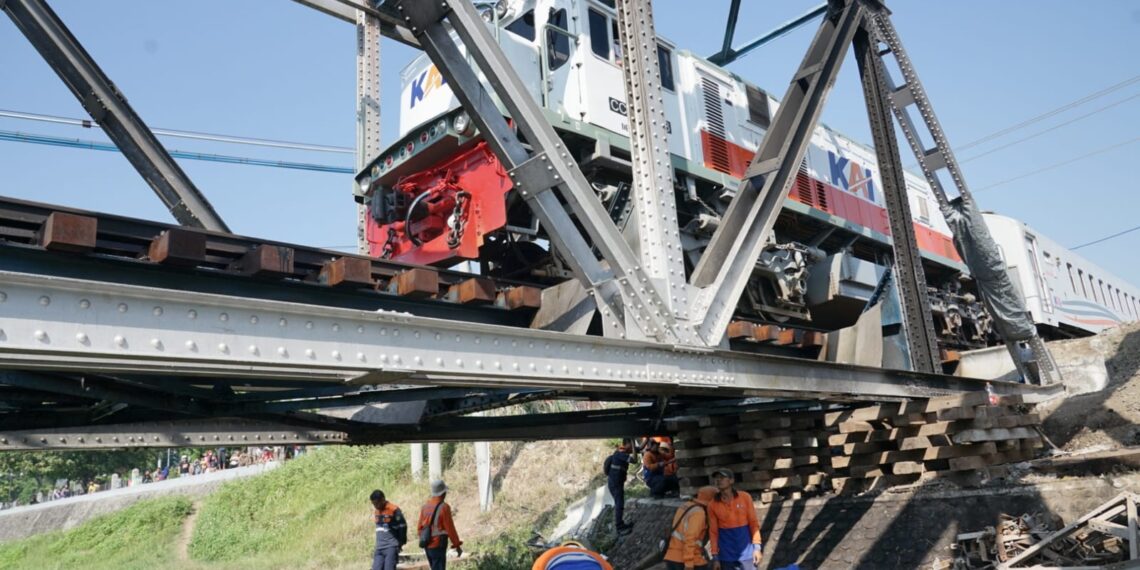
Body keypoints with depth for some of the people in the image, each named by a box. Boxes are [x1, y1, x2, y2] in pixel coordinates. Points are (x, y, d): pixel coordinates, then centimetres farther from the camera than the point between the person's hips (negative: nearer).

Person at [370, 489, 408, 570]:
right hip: (379, 548, 6)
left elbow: (403, 527, -5)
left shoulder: (394, 510, -11)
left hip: (391, 547, -6)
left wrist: (400, 544, 0)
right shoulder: (375, 510, 9)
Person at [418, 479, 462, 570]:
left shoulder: (425, 506, 5)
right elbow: (450, 528, -13)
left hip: (427, 545, 7)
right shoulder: (444, 507, -15)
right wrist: (457, 545, -4)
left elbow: (420, 527, 10)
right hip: (438, 545, -7)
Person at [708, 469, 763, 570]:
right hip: (726, 555, 1)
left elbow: (754, 523, 0)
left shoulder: (745, 497, -2)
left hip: (746, 553, 0)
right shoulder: (713, 505, -2)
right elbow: (713, 532, 1)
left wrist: (757, 547, -7)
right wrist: (715, 557, -1)